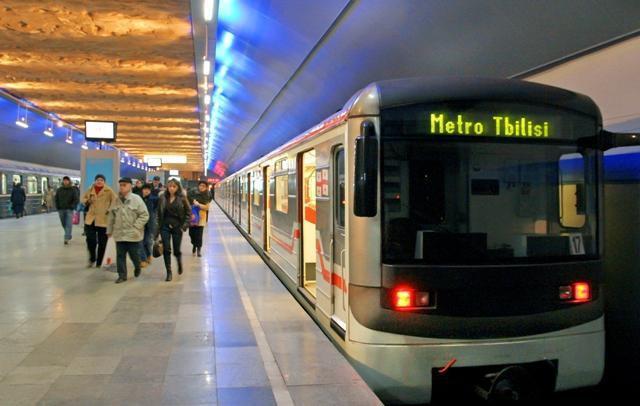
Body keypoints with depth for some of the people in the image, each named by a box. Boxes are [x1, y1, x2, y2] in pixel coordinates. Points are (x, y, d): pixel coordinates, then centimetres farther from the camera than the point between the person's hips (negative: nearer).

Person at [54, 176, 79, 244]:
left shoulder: (73, 189, -1)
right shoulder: (59, 189, 6)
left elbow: (76, 199, -3)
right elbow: (56, 199, 13)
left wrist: (72, 206, -13)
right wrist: (58, 207, 3)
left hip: (69, 209, -3)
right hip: (61, 209, 3)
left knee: (69, 224, -11)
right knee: (64, 224, 12)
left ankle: (66, 238, -14)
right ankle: (68, 235, 32)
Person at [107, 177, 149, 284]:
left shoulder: (136, 199, -9)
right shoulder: (117, 200, 4)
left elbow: (144, 215, -10)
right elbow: (111, 216, 13)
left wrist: (135, 227, -14)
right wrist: (109, 230, 13)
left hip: (133, 234, -3)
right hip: (119, 234, 4)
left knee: (134, 254, 7)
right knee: (120, 256, 4)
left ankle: (137, 267, 37)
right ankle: (122, 275, 15)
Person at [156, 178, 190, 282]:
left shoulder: (182, 198, -5)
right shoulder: (162, 197, 0)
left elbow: (188, 212, 0)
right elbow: (159, 213, 7)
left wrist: (185, 225, -7)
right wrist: (158, 227, 5)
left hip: (177, 227, -1)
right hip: (165, 227, 1)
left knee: (177, 250, 5)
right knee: (166, 250, -2)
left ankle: (179, 263, 37)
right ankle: (169, 272, 7)